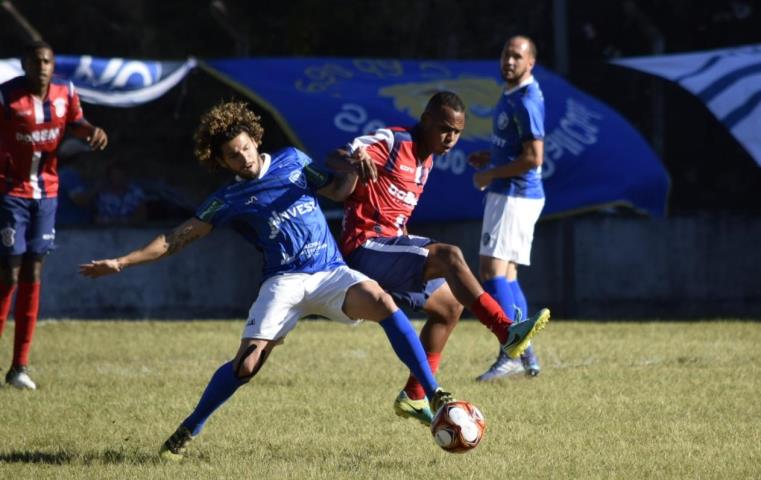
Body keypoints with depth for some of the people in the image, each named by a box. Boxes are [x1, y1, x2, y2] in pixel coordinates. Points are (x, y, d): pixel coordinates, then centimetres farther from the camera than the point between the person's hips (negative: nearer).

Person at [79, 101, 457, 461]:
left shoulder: (291, 161, 12)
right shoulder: (230, 200, 6)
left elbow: (336, 189, 17)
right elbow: (180, 237, 8)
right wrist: (121, 262, 3)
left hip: (330, 272, 2)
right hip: (284, 281, -1)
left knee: (382, 303, -28)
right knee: (246, 364, -16)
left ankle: (434, 395, -23)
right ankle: (187, 432, 7)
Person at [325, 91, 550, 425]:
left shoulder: (425, 159, 16)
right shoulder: (393, 142, -11)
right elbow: (335, 159, -25)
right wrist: (355, 163, -47)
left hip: (389, 244, 10)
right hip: (365, 246, -10)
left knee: (449, 306, 18)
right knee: (449, 255, -27)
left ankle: (414, 397, 21)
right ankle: (507, 332, -34)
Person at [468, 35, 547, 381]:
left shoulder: (525, 102, -16)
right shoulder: (510, 96, 15)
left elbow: (533, 157, -21)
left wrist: (491, 174, -13)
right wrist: (490, 158, 14)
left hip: (515, 195, -11)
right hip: (507, 194, 11)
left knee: (492, 270, -16)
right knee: (506, 273, 12)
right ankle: (526, 357, 14)